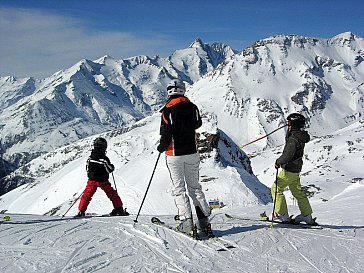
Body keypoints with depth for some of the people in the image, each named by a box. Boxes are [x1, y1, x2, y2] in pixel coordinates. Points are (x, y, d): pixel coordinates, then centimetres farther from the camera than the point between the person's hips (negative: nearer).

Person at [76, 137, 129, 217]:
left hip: (92, 180, 3)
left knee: (87, 194, 11)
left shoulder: (90, 158, -2)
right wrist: (112, 167, 10)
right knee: (112, 194, 10)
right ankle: (119, 209, 14)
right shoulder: (104, 158, -18)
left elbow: (87, 169, 8)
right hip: (103, 181, -3)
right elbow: (110, 169, -11)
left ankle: (81, 211, 8)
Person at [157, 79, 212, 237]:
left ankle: (187, 222, -4)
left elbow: (165, 135, -15)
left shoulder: (167, 111, -14)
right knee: (194, 186, 14)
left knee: (178, 188, 3)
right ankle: (204, 221, 11)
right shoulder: (192, 108, -1)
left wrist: (161, 147, 4)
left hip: (174, 155, -4)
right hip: (192, 153, 4)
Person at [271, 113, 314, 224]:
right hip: (296, 169, 10)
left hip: (289, 170, -10)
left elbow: (288, 155, -30)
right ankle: (307, 215, 24)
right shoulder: (300, 136, 6)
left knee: (276, 188, 2)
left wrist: (278, 162, -17)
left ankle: (282, 214, 4)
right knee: (297, 191, 18)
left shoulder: (294, 139, -24)